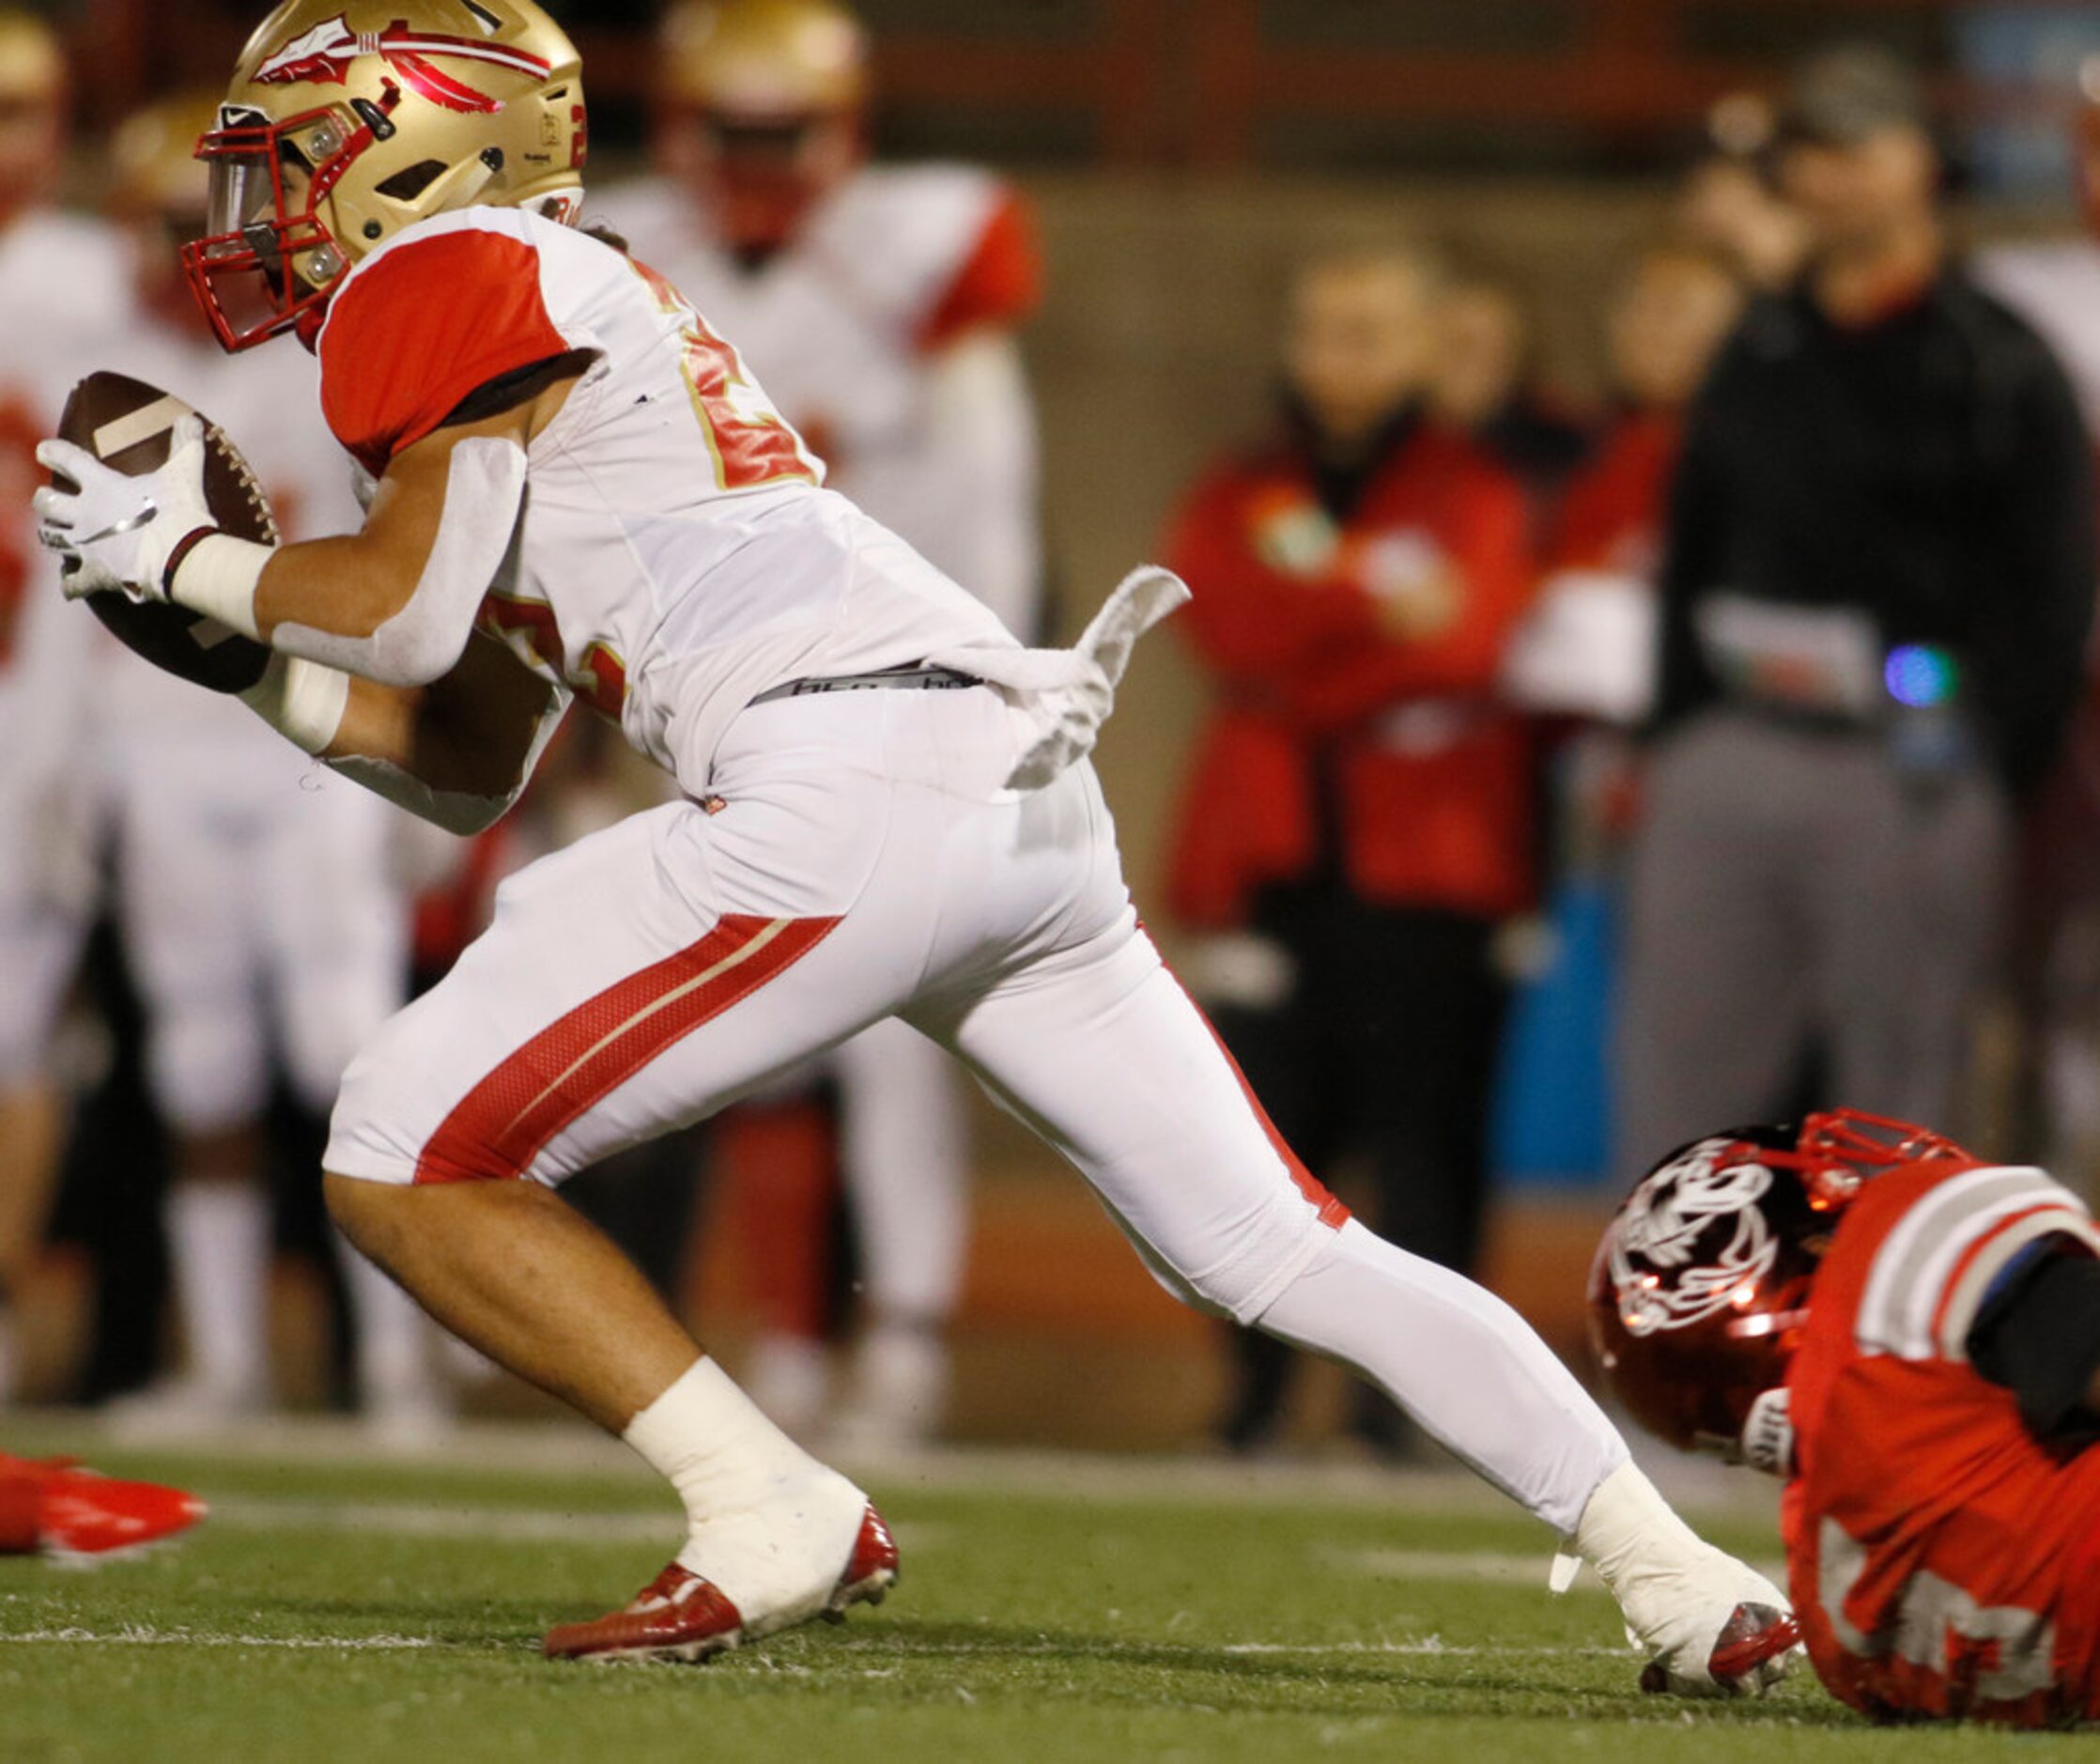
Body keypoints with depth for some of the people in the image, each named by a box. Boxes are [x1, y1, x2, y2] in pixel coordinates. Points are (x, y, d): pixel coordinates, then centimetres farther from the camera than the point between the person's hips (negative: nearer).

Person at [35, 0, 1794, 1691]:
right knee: (1282, 1250, 12)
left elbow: (410, 612, -5)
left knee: (406, 1162, -2)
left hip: (842, 797, -9)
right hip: (1031, 796, 9)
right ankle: (1680, 1578, 7)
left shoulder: (441, 279, 4)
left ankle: (766, 1519, -6)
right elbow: (473, 767, 31)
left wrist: (184, 556, 11)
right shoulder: (584, 307, 31)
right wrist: (245, 650, 25)